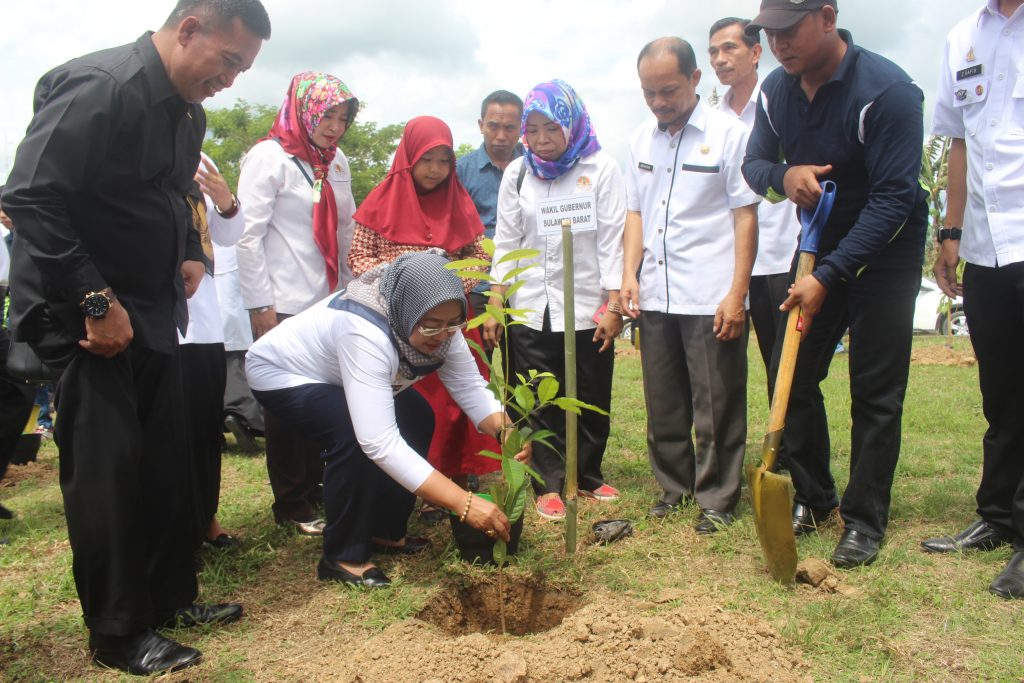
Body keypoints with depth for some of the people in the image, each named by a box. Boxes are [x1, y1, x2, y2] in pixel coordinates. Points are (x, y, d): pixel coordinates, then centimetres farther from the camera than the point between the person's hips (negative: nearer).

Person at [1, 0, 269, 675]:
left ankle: (171, 596, 26)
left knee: (167, 455, 10)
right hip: (83, 313, -8)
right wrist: (96, 302, -23)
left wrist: (190, 253, 6)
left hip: (151, 312, 8)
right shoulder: (99, 87, -19)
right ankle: (118, 632, 11)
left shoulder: (188, 111, 9)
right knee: (107, 464, -3)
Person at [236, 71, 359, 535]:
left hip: (329, 303, 6)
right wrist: (261, 306, -14)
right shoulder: (269, 157, -8)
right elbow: (248, 235, -12)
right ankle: (292, 506, 14)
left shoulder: (336, 162, 13)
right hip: (285, 306, -6)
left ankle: (316, 489, 24)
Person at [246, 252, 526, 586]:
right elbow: (379, 442, -47)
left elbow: (470, 386, -16)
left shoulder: (436, 322, -20)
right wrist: (463, 503, -48)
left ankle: (384, 532, 12)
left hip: (331, 372, 8)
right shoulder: (365, 333, -42)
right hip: (279, 372, -8)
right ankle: (342, 556, -9)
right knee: (358, 437, -29)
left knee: (416, 419, -4)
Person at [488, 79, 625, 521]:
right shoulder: (517, 173, 6)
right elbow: (506, 242, 7)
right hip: (530, 308, 2)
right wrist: (494, 306, 2)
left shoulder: (602, 169, -1)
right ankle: (549, 485, 12)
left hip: (589, 307, -1)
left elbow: (612, 240, -3)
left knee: (592, 400, 7)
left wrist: (613, 306, -8)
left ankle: (588, 476, 24)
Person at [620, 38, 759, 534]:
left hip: (712, 300, -5)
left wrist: (737, 293, -12)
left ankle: (716, 499, 16)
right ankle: (673, 487, 28)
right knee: (663, 404, 13)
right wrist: (630, 273, 2)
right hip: (655, 297, 5)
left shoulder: (728, 134, -5)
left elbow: (745, 216, -6)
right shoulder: (640, 141, 11)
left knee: (717, 408, 3)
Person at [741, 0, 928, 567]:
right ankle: (811, 498, 20)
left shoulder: (886, 91, -25)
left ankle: (864, 520, 9)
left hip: (886, 251, -5)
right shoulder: (777, 90, -6)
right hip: (820, 244, 6)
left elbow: (893, 199, -26)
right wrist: (783, 174, -22)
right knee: (791, 374, 4)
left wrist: (828, 276, -29)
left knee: (875, 391, -2)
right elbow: (753, 163, 4)